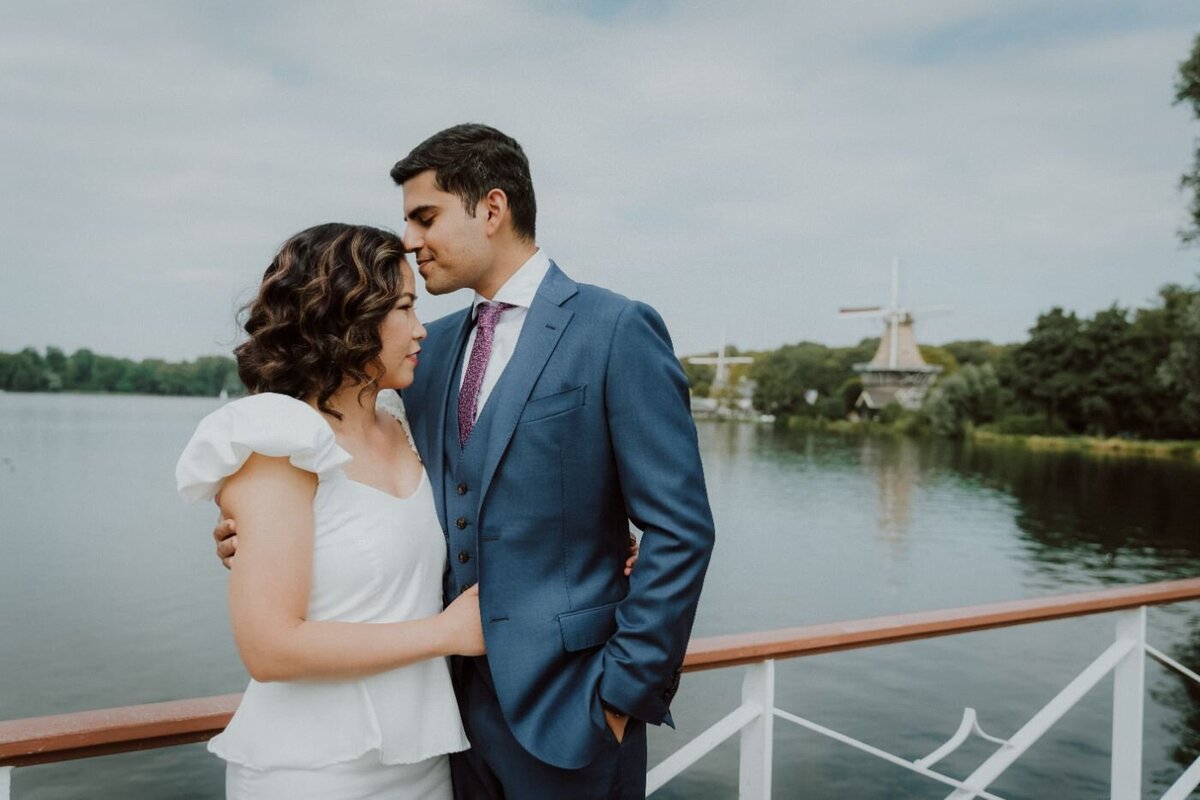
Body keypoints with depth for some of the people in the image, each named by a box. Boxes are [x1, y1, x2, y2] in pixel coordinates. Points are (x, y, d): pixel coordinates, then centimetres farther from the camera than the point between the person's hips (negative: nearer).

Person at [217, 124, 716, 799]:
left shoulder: (617, 331, -11)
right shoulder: (432, 347, 9)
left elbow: (680, 531, -13)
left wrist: (623, 691, -13)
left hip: (562, 702, -5)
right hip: (451, 697, 6)